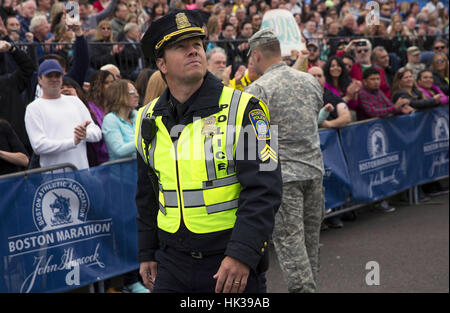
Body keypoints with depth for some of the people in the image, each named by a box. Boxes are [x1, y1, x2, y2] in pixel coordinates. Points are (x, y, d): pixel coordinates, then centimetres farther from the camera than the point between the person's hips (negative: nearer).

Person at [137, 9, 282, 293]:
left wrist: (242, 254, -22)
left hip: (235, 262, -4)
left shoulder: (242, 109, -8)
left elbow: (264, 189, -15)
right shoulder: (149, 121, 7)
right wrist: (147, 254, 17)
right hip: (173, 262, 4)